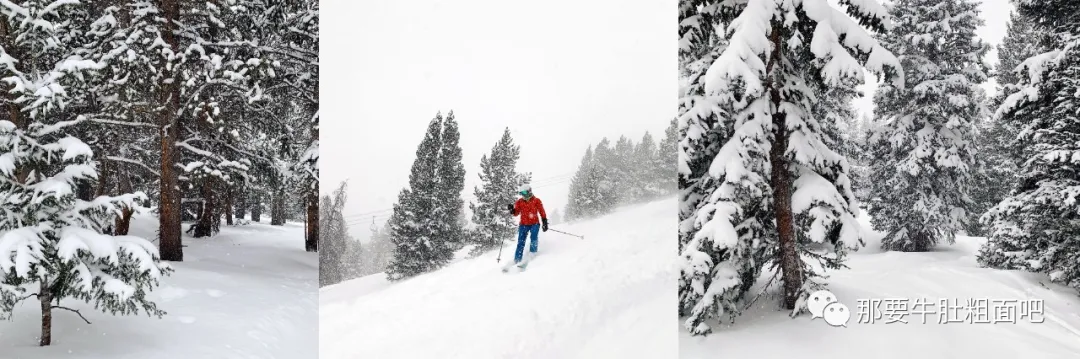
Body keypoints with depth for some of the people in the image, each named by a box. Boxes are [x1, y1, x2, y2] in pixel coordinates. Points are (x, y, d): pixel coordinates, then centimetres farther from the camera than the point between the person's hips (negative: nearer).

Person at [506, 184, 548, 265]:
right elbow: (516, 213, 3)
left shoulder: (536, 201, -2)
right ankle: (517, 260, -2)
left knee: (533, 238, -24)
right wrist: (512, 209, -18)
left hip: (534, 223, -2)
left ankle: (532, 255, -15)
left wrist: (545, 223, -7)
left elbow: (542, 212, -1)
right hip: (523, 224, 2)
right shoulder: (520, 202, 4)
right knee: (521, 243, -4)